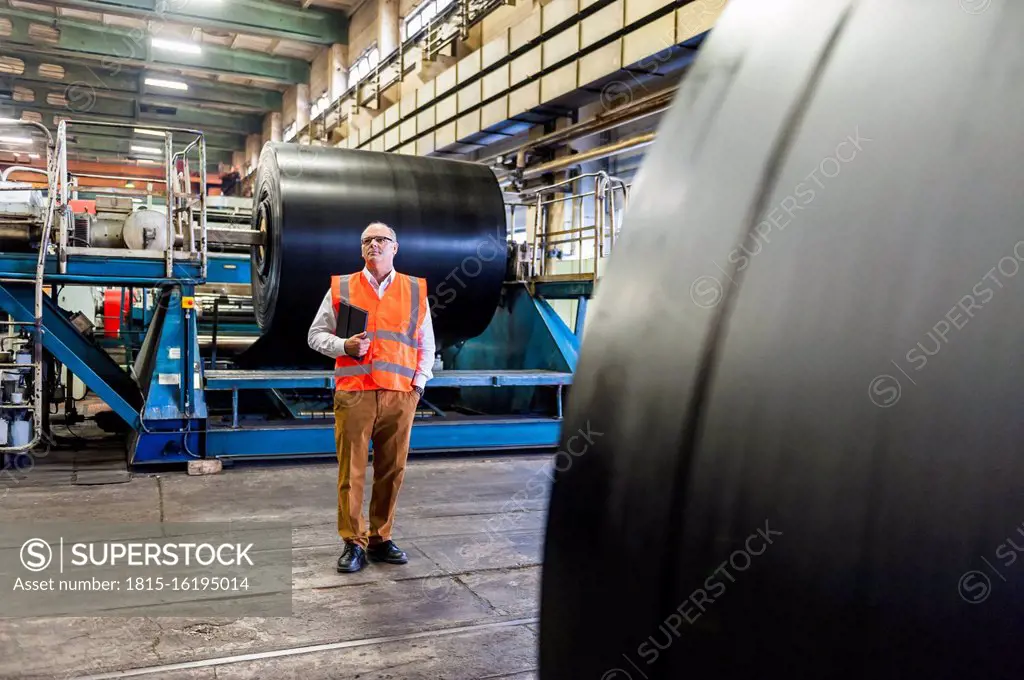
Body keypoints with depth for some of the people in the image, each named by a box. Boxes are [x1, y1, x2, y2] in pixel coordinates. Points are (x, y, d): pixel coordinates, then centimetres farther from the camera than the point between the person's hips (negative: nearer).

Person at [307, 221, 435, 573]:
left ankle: (381, 539, 18)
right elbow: (316, 334, 11)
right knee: (351, 470, 0)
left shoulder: (415, 291, 12)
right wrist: (344, 346, -8)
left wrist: (419, 383, 6)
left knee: (392, 470, 5)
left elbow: (426, 343, 16)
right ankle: (353, 543, 10)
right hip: (353, 393, -1)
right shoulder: (340, 288, 8)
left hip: (400, 395, 2)